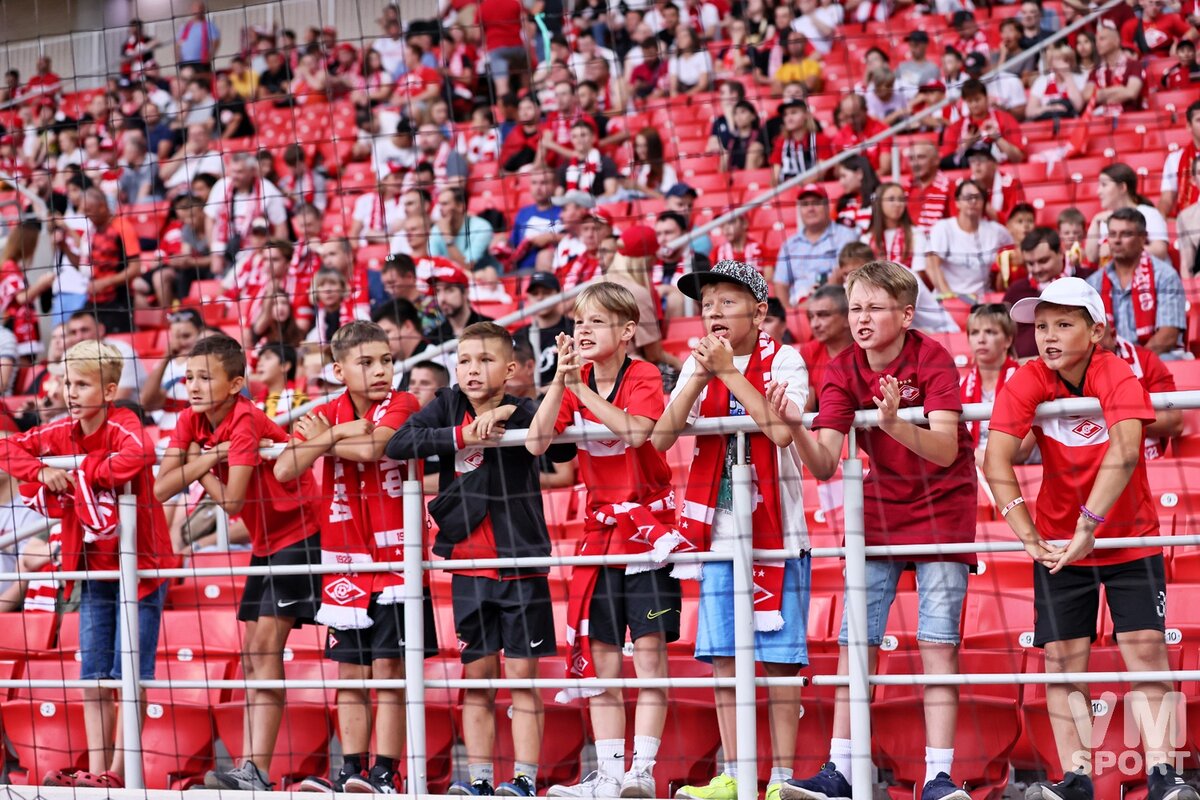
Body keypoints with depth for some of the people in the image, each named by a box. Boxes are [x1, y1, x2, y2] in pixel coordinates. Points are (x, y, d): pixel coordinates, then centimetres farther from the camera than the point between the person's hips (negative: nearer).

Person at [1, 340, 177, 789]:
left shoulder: (122, 426, -17)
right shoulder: (62, 432, 3)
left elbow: (140, 455, -39)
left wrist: (86, 471, -25)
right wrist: (42, 471, -8)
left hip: (140, 565, -7)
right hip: (94, 569, 7)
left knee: (130, 673, -2)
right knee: (93, 676, 8)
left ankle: (119, 770, 3)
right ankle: (95, 769, 12)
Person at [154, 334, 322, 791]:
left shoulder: (245, 421, -21)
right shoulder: (190, 421, 1)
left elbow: (232, 502, -25)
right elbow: (162, 489, -7)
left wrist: (199, 464, -10)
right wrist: (211, 457, -17)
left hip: (300, 536, -9)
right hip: (265, 544, 9)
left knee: (266, 643, -17)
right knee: (252, 651, 6)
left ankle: (257, 771, -24)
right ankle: (250, 767, 7)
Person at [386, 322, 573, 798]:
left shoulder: (522, 413, -6)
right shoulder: (447, 408, 2)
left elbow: (563, 450, -24)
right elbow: (397, 444, -13)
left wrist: (507, 415, -26)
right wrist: (463, 436, -20)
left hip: (521, 563, -3)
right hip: (468, 566, 3)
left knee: (522, 676, -1)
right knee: (476, 677, 7)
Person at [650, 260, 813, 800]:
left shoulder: (783, 361, -4)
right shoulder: (697, 365, 10)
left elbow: (781, 429, -20)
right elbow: (661, 437, -1)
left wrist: (729, 372, -17)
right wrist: (698, 380, -13)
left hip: (775, 530, -5)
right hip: (718, 529, 5)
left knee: (778, 656, -2)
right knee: (722, 655, 6)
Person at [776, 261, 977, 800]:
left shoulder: (933, 359, -16)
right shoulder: (842, 371, -6)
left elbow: (945, 451, -28)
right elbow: (825, 465, -13)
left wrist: (895, 424, -46)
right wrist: (795, 426, -33)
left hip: (941, 508, -4)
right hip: (878, 509, 4)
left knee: (938, 645, -8)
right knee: (854, 641, -1)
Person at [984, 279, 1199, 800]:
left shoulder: (1119, 376, -18)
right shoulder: (1027, 383, -11)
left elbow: (1124, 452, -34)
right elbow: (996, 462, -21)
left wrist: (1088, 527, -41)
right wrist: (1028, 536, -31)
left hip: (1130, 538, -2)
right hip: (1059, 542, 2)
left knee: (1146, 649, -8)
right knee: (1062, 658, -1)